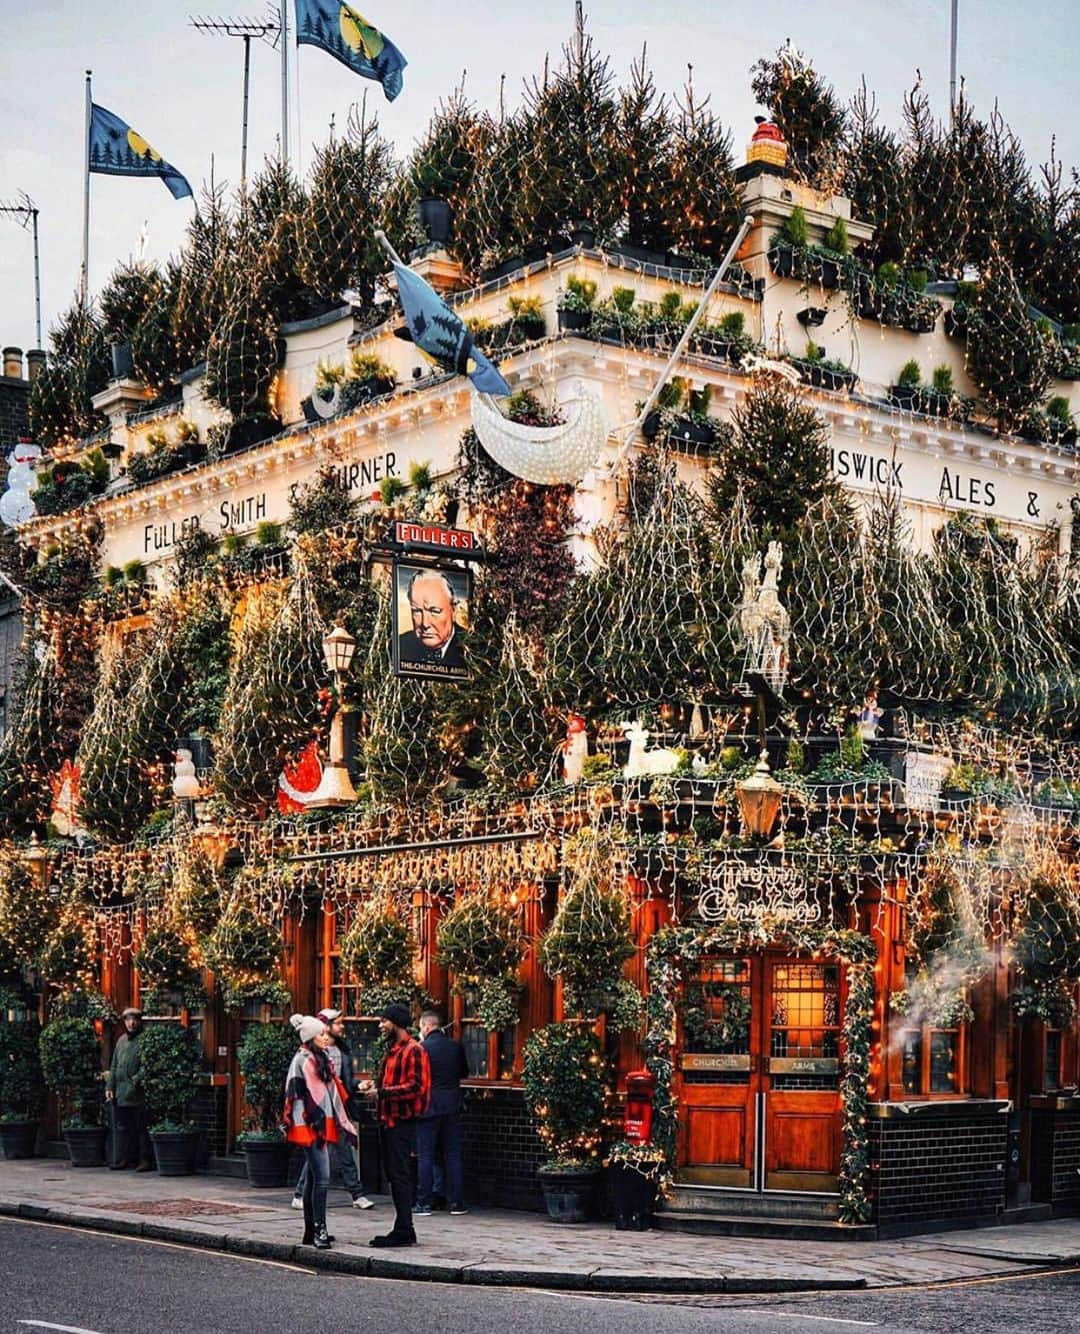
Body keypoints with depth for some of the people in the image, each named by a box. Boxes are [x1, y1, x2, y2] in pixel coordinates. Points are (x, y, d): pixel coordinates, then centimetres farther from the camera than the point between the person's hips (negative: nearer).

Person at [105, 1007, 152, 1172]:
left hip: (138, 1094, -7)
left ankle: (146, 1160, 0)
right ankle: (123, 1158, 16)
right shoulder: (121, 1040, 16)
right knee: (121, 1127, 10)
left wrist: (136, 1079, -20)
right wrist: (110, 1087, 12)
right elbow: (114, 1066, 19)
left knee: (141, 1127, -3)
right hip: (120, 1095, 7)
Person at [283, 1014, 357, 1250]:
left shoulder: (319, 1059, 18)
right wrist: (316, 1122, -20)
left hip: (321, 1124, 10)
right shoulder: (303, 1060, -11)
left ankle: (311, 1232, 16)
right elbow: (302, 1095, -16)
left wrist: (341, 1123, 21)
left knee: (313, 1177, 12)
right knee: (321, 1176, -15)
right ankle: (319, 1230, -17)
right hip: (310, 1126, -10)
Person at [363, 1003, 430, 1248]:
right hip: (388, 1119, 10)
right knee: (393, 1174, 11)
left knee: (399, 1175, -8)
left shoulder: (413, 1050, -12)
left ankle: (404, 1231, -5)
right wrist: (374, 1085, 11)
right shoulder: (392, 1049, 20)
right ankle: (402, 1230, 17)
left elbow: (415, 1087, -20)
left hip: (402, 1122, -10)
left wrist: (382, 1092, -19)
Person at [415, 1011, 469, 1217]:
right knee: (453, 1156, 9)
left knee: (425, 1156, 2)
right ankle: (456, 1202, 9)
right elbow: (465, 1073, 15)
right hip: (452, 1107, 4)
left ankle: (423, 1203, 3)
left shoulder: (422, 1048, -11)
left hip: (429, 1107, -4)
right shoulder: (456, 1046, 2)